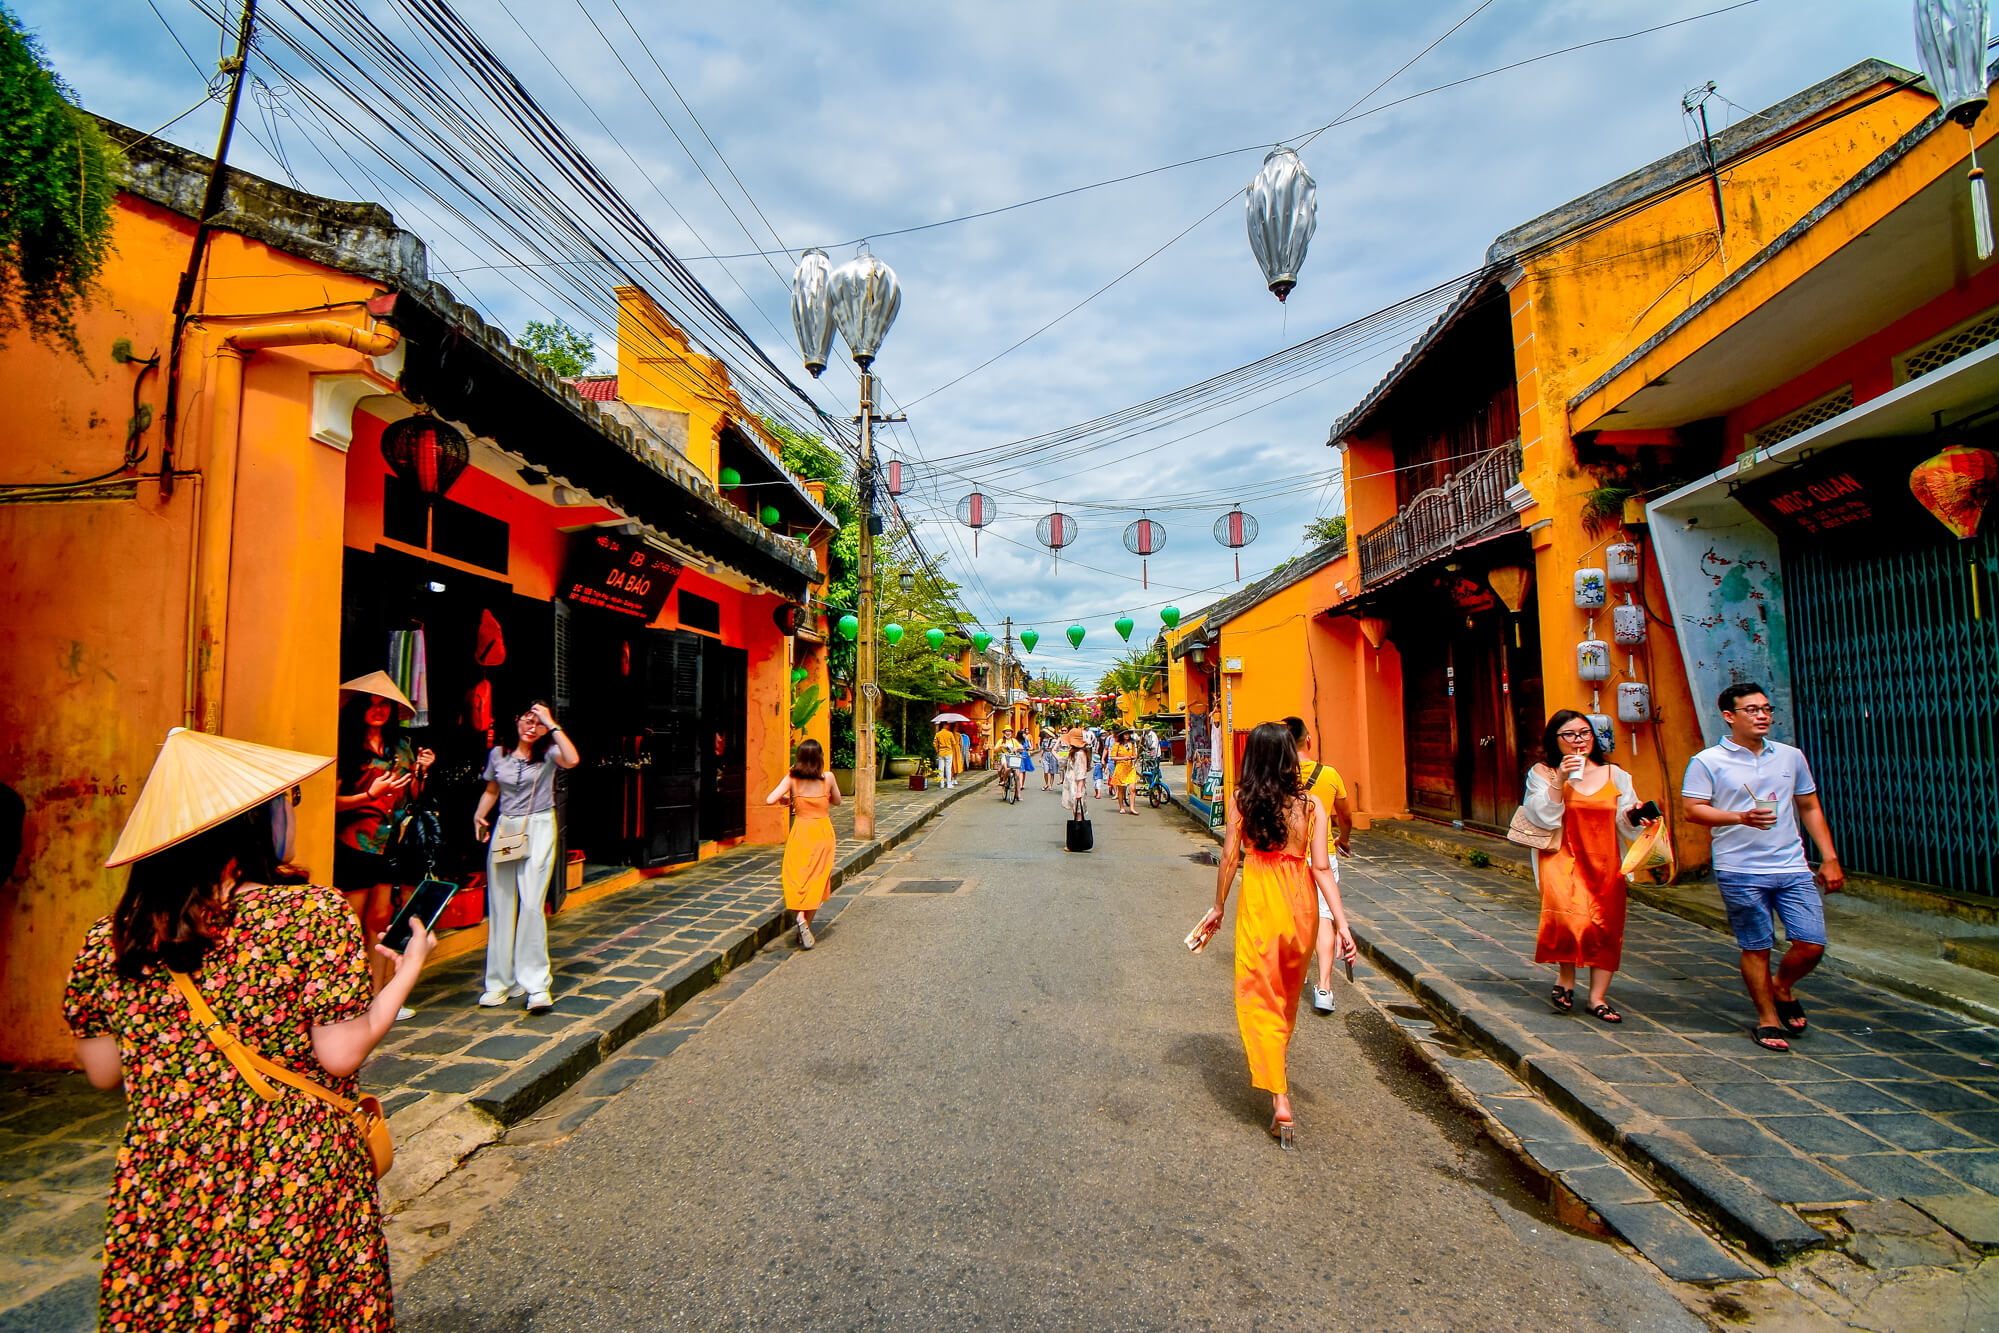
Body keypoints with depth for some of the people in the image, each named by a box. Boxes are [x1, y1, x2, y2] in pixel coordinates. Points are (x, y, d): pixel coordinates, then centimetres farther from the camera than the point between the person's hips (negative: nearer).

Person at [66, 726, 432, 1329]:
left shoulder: (109, 941, -3)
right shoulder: (314, 915, -18)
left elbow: (102, 1071, 7)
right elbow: (341, 1055, -17)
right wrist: (406, 971, -5)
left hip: (158, 1202, 4)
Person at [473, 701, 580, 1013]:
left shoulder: (548, 753, -2)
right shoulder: (498, 754, 10)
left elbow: (572, 759, -25)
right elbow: (492, 790, 23)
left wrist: (552, 724, -18)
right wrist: (479, 815, 6)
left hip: (538, 829, -4)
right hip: (505, 830, 4)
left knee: (531, 904, -12)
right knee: (500, 907, 6)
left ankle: (537, 985, -5)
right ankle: (501, 982, 17)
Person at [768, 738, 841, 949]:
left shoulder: (792, 779, -6)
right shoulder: (827, 778, -6)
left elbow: (769, 800, -12)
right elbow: (837, 801, 10)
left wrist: (784, 800, 8)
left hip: (800, 831, 0)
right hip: (823, 832, 0)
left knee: (798, 878, 6)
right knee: (817, 880, 8)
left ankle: (801, 918, -18)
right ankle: (807, 925, 5)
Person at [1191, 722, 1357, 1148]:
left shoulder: (1240, 800, -8)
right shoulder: (1311, 804, -6)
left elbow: (1229, 857, -5)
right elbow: (1321, 867, -9)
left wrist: (1218, 907, 8)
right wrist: (1341, 923, -6)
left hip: (1259, 900, -3)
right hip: (1301, 901, 3)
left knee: (1259, 998, 5)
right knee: (1288, 995, 23)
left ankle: (1280, 1101, -3)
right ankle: (1275, 1070, 43)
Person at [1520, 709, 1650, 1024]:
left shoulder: (1615, 775, 12)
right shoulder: (1543, 773, 3)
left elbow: (1625, 826, 12)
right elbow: (1543, 817, -9)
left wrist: (1631, 816, -10)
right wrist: (1560, 779, -15)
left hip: (1605, 862, 4)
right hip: (1562, 858, -3)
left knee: (1606, 928, 0)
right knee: (1570, 916, -24)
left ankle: (1598, 998, 15)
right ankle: (1566, 978, 1)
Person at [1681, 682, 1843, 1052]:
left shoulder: (1791, 756, 11)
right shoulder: (1708, 761, -4)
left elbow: (1810, 807, 16)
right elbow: (1691, 809, -8)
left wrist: (1830, 858, 12)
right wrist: (1741, 817, -21)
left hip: (1793, 868, 4)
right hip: (1740, 872, -4)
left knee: (1812, 944, -1)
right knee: (1756, 948, 4)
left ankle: (1782, 987, 30)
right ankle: (1767, 1018, 21)